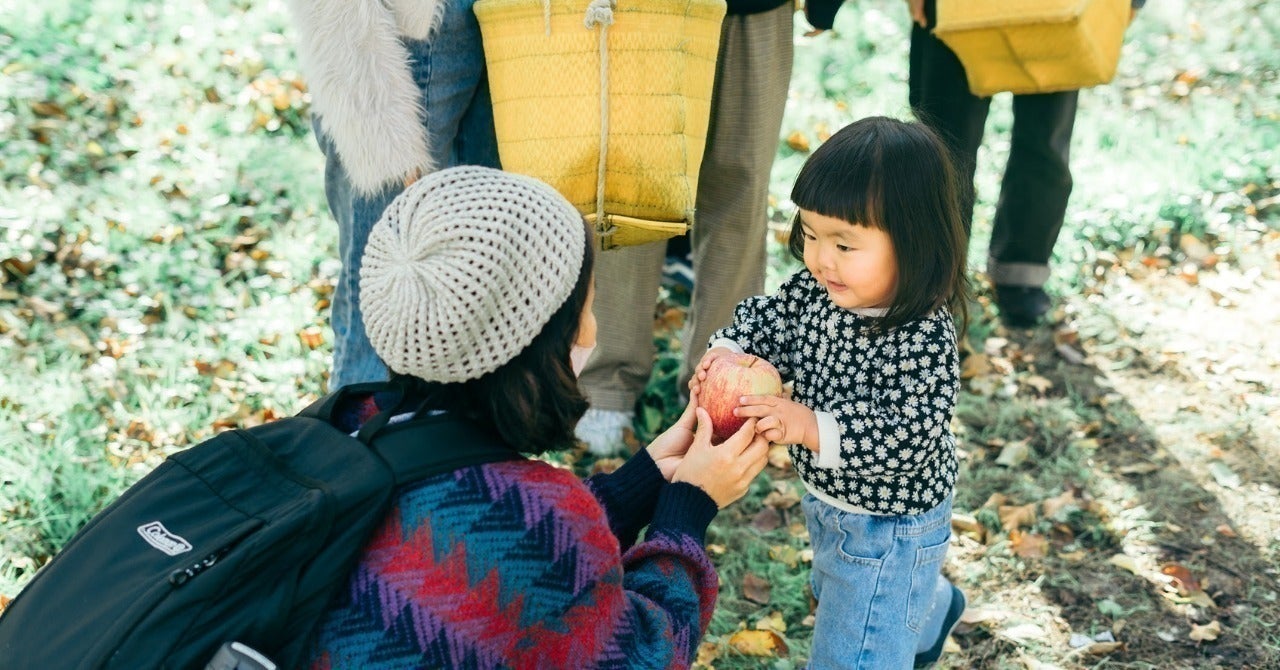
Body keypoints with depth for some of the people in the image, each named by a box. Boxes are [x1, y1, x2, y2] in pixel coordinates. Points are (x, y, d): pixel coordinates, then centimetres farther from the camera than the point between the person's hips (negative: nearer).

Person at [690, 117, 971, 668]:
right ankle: (931, 612, 67)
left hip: (889, 528, -9)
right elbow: (766, 319, -1)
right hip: (827, 500, 9)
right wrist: (727, 353, -22)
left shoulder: (925, 342, -35)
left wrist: (808, 426, -45)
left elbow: (906, 439, -37)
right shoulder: (815, 291, -14)